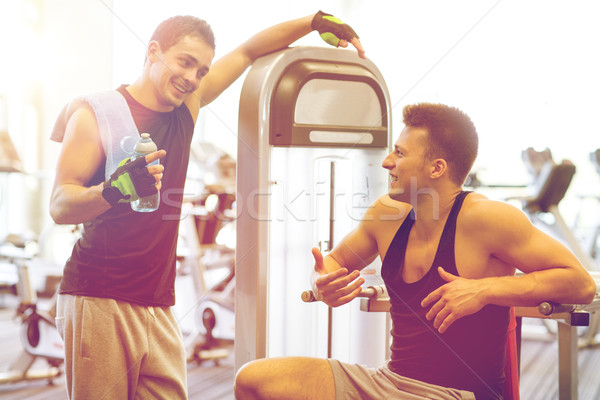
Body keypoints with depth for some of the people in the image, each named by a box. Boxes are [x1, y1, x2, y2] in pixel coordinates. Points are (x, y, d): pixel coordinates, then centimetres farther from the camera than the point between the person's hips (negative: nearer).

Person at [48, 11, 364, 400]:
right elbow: (60, 206, -10)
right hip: (100, 304, -5)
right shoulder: (98, 112, -3)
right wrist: (113, 189, -28)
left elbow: (247, 52, 21)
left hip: (159, 307, 5)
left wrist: (317, 21, 16)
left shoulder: (188, 106, 11)